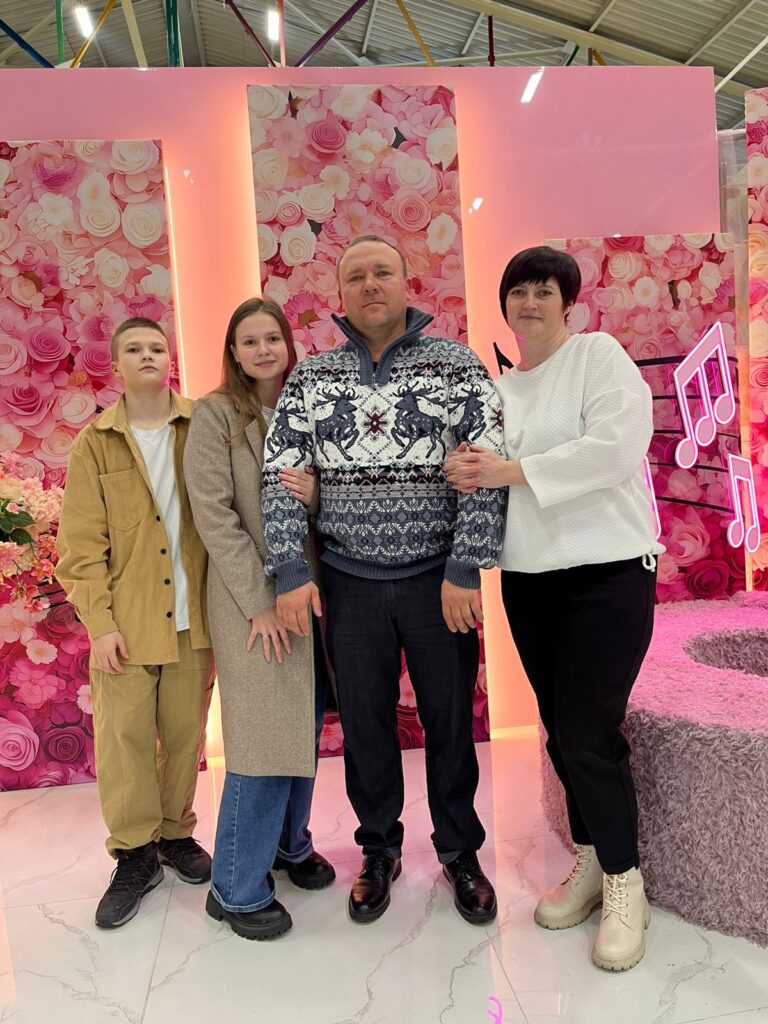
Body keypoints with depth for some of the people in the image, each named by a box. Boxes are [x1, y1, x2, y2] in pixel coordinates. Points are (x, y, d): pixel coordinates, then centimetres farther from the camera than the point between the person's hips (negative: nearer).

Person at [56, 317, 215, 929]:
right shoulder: (95, 444, 2)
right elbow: (81, 547, -1)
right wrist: (100, 623, -8)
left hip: (191, 615, 1)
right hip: (125, 620, 0)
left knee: (186, 732, 11)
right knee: (123, 736, 5)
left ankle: (176, 832, 33)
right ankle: (134, 855, 24)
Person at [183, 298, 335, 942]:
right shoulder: (214, 415, -4)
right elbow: (213, 514, -11)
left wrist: (314, 493, -14)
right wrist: (259, 600, -15)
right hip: (251, 598, -5)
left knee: (306, 727, 11)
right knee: (266, 737, -4)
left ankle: (291, 842, 34)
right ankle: (237, 889, 14)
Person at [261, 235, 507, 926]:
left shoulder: (458, 366, -2)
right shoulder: (310, 379, 5)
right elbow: (281, 477, 1)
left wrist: (465, 570, -13)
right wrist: (291, 574, -6)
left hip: (440, 581, -1)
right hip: (348, 584, 2)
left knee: (450, 719, 11)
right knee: (364, 722, 13)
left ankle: (460, 851, 34)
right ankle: (379, 850, 36)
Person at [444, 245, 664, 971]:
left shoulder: (600, 354, -4)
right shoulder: (499, 388, 13)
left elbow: (615, 450, -18)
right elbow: (489, 468, 12)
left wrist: (510, 470, -17)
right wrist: (468, 473, -11)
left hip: (605, 574, -5)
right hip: (527, 582, 6)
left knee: (590, 735, -4)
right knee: (559, 729, 13)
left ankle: (625, 887, 18)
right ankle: (590, 862, 33)